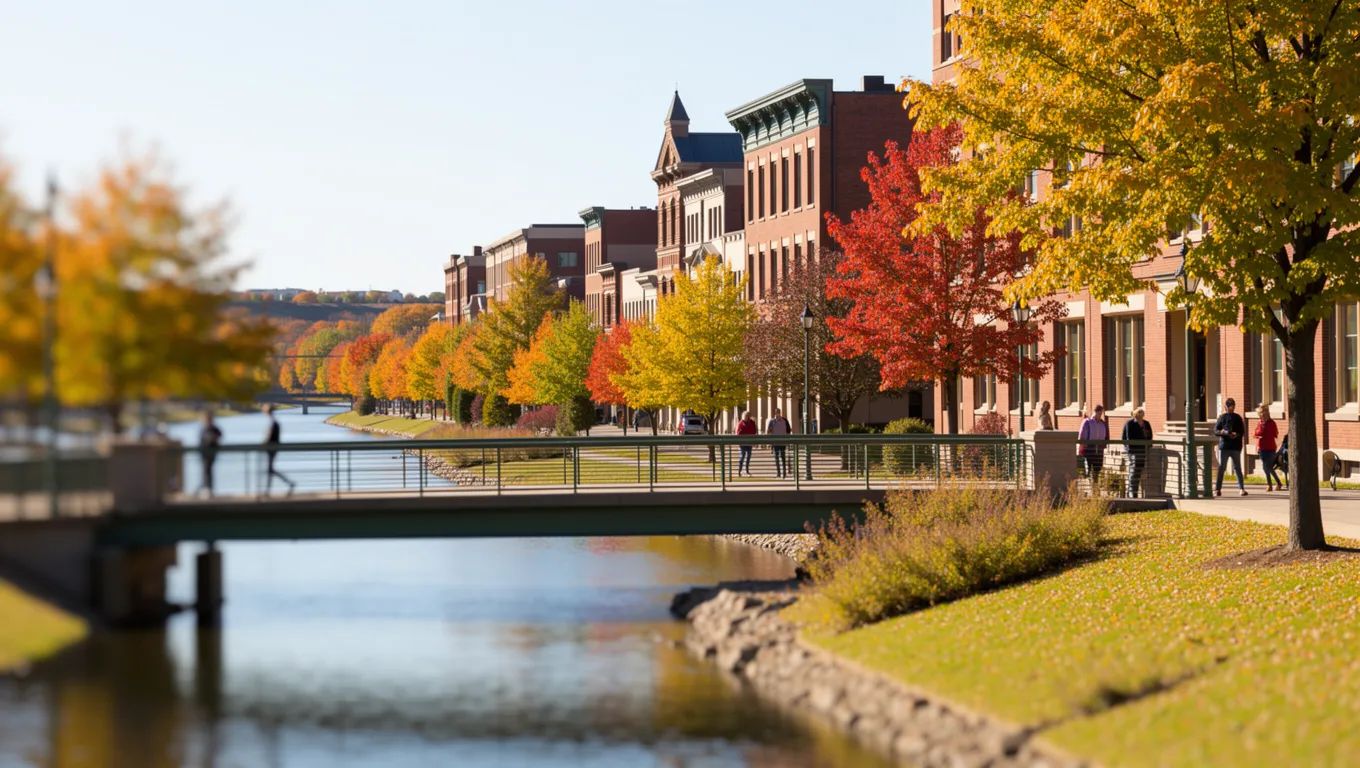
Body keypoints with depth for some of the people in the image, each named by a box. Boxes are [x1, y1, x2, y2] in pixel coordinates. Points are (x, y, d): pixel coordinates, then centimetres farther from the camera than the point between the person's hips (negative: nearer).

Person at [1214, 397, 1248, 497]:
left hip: (1236, 446, 0)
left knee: (1237, 468, 2)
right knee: (1221, 468, -1)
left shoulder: (1238, 418, 8)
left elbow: (1242, 431, 4)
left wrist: (1237, 435, -17)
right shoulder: (1222, 417, 6)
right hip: (1224, 445, 0)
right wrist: (1223, 432, -19)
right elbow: (1215, 430, 2)